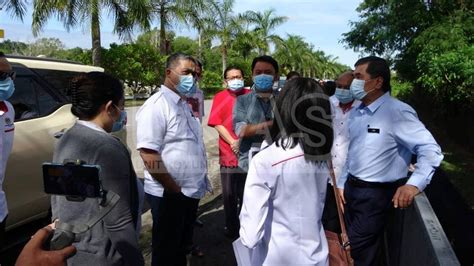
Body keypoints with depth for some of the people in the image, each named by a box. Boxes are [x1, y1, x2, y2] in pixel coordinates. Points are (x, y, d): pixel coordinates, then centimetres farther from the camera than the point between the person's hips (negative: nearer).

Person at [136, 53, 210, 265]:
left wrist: (200, 182, 12)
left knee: (182, 245, 23)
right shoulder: (157, 105, -17)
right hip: (169, 195, -8)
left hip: (191, 191, 8)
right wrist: (174, 189, -19)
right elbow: (148, 154, -24)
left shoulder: (184, 104, 12)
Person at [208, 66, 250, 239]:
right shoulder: (220, 97, 1)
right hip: (228, 153, -1)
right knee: (229, 194, 8)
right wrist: (232, 142, -15)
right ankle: (231, 226, 25)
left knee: (247, 192, 12)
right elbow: (217, 123, -5)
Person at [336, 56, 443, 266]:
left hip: (375, 193, -7)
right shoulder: (356, 113, 7)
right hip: (351, 187, 8)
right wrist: (342, 183, 16)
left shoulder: (397, 112, -18)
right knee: (353, 243, 20)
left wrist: (414, 185, -29)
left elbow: (430, 149, -20)